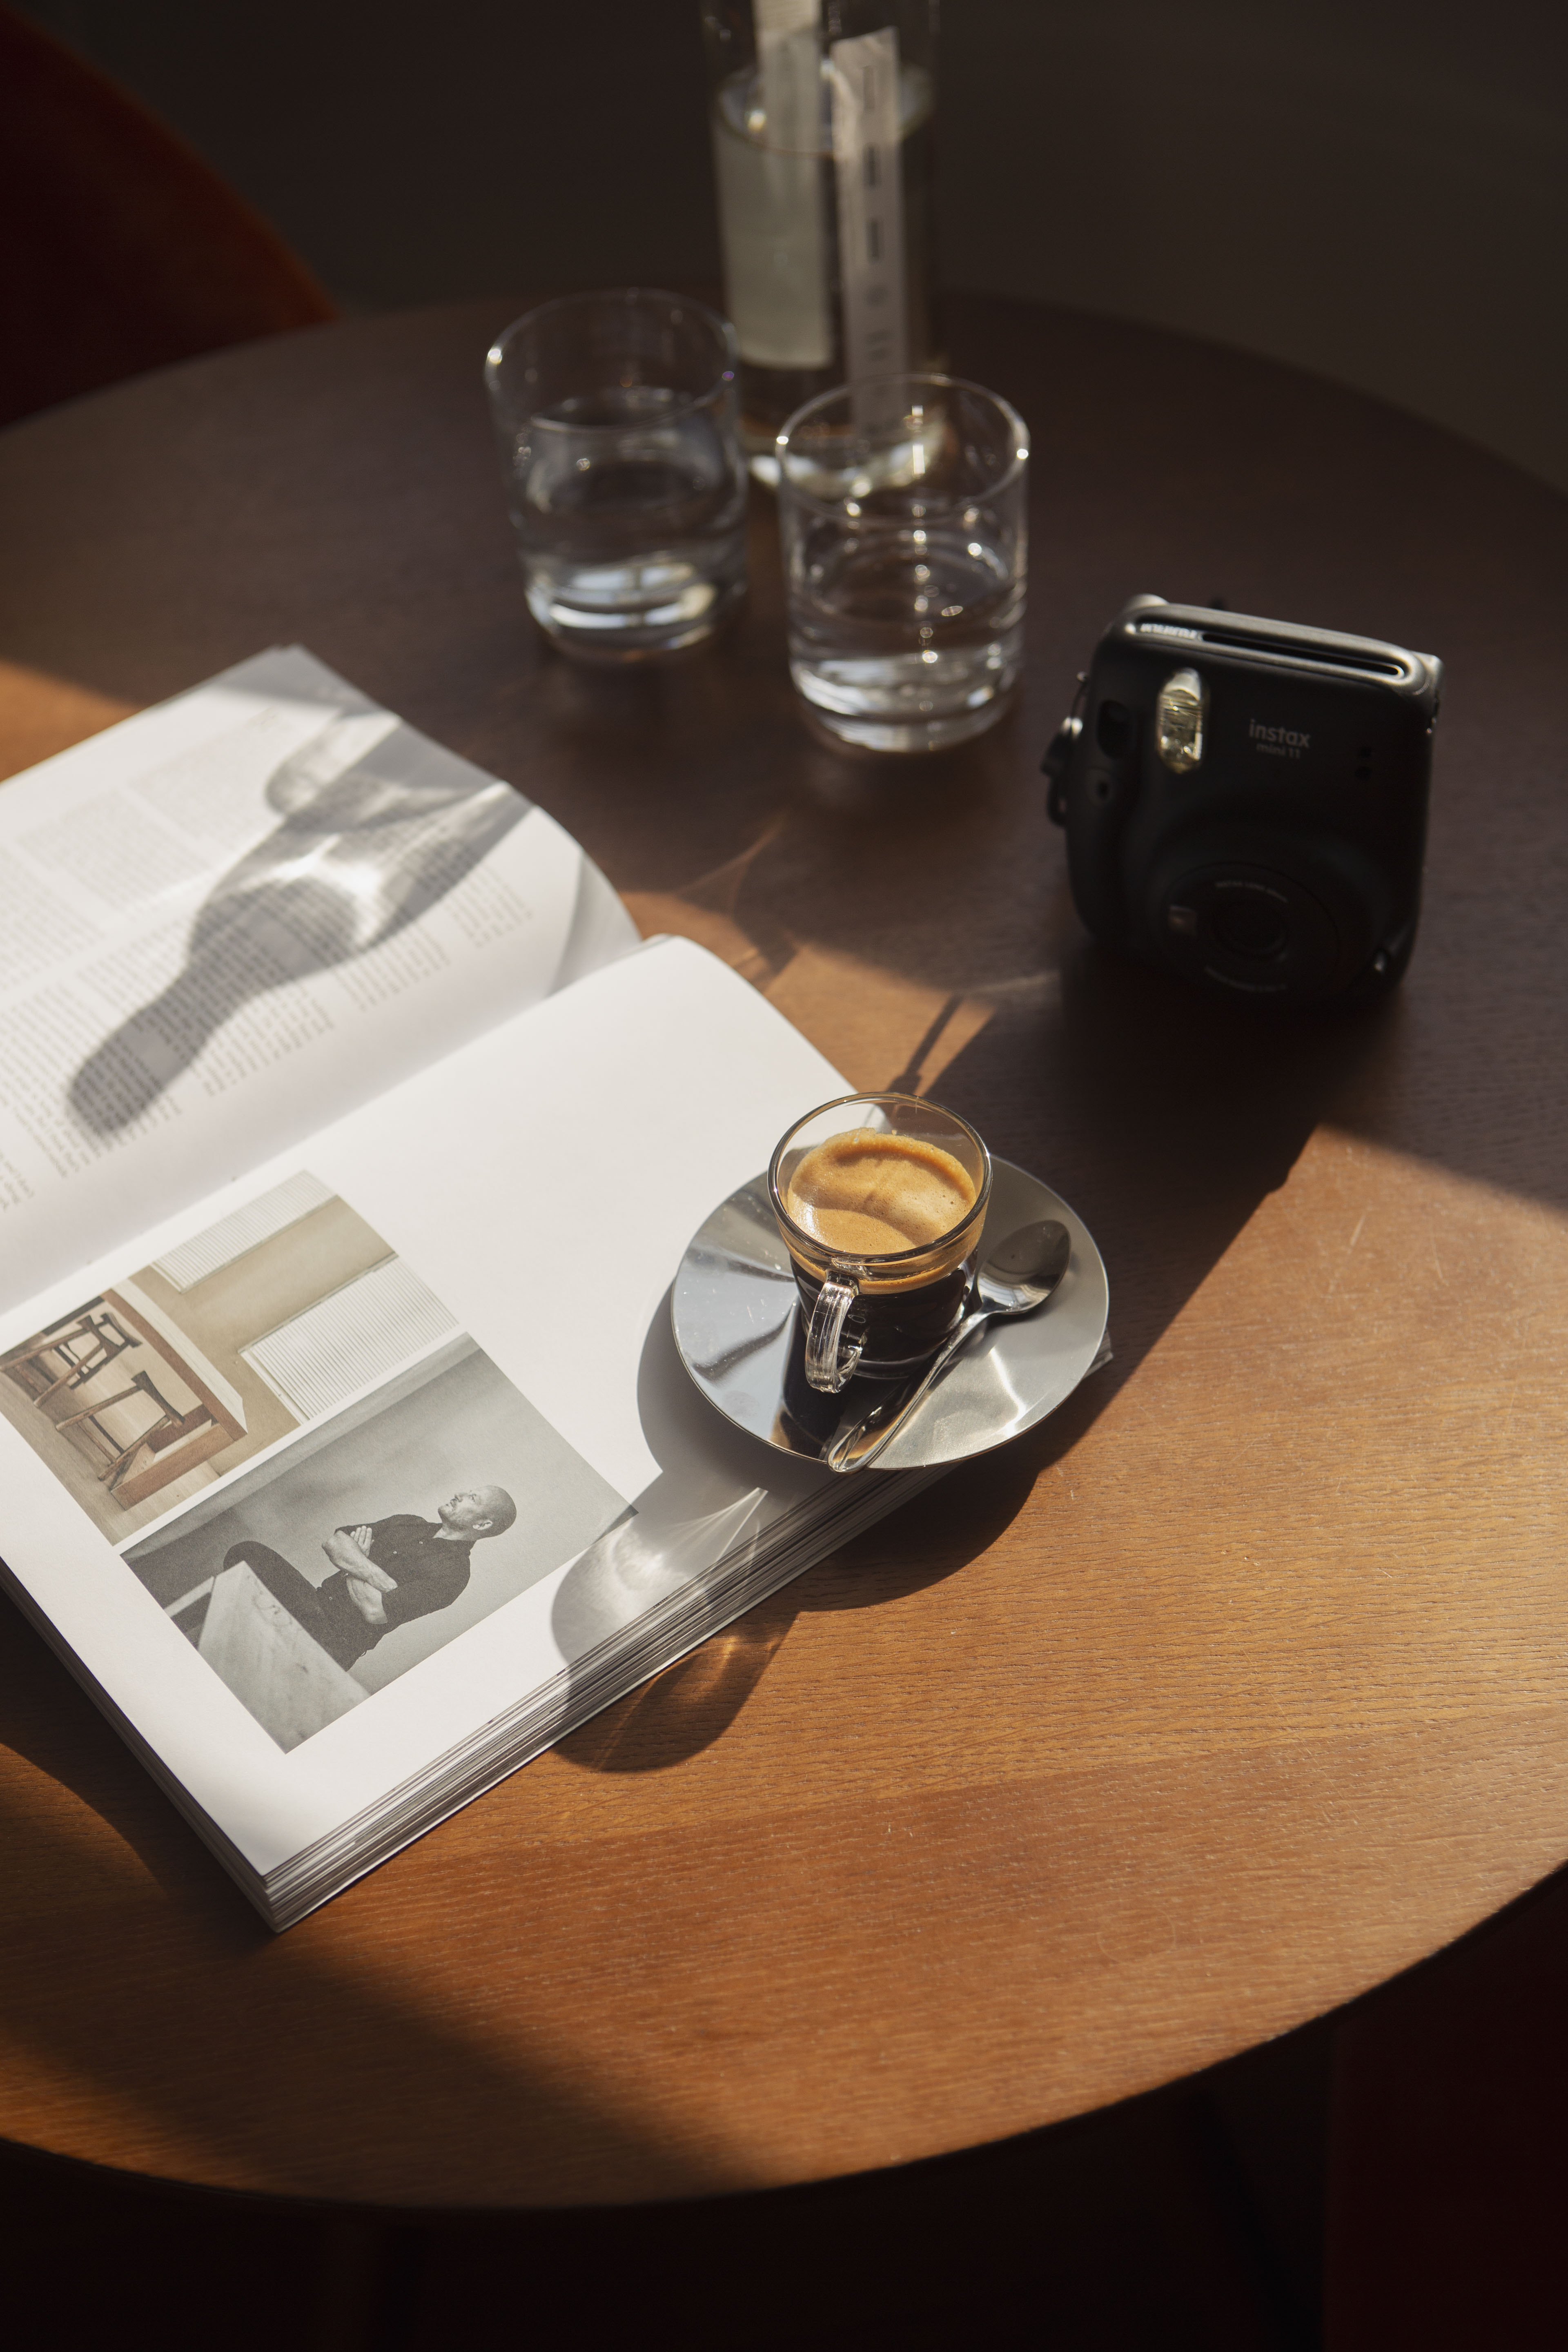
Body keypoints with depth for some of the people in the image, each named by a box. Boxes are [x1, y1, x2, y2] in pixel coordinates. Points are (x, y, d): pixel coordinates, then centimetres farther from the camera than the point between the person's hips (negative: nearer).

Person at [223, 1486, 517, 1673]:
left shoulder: (452, 1574, -8)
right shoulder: (408, 1524, 16)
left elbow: (375, 1611, -18)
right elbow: (333, 1540, 7)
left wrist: (352, 1561, -1)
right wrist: (377, 1576, -10)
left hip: (338, 1641, -7)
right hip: (317, 1600, 7)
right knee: (245, 1553, -14)